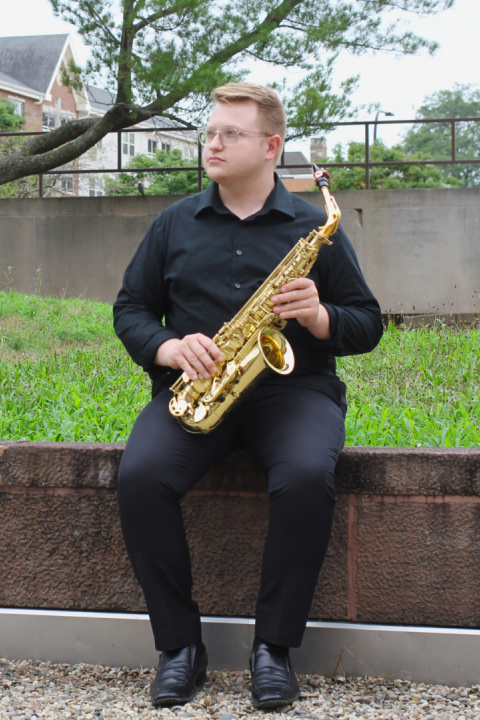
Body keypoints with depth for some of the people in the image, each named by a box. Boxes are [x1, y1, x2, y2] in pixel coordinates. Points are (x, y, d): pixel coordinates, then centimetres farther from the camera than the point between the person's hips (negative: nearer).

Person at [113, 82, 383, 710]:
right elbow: (130, 308, 15)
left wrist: (320, 316, -13)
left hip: (292, 387, -1)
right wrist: (169, 348, -7)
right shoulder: (175, 223, 14)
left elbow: (367, 324, 9)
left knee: (306, 477, -34)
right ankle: (180, 645, -13)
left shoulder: (315, 227, 8)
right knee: (139, 476, -28)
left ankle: (274, 645, -16)